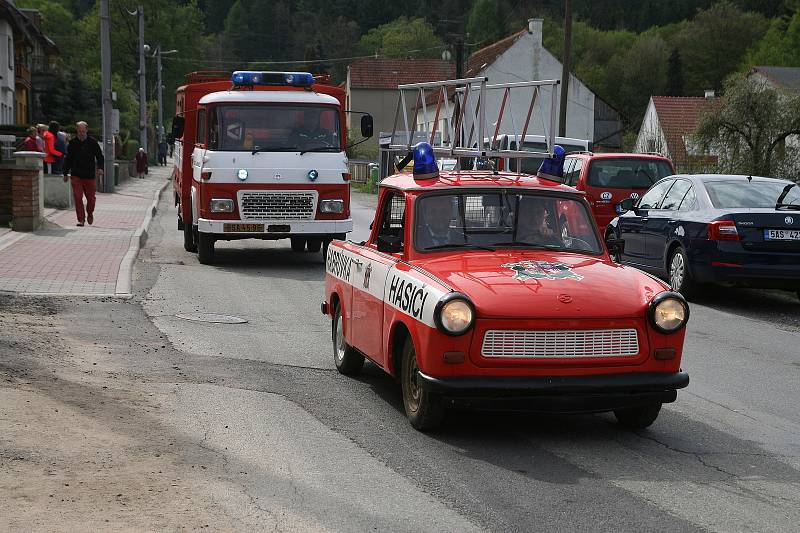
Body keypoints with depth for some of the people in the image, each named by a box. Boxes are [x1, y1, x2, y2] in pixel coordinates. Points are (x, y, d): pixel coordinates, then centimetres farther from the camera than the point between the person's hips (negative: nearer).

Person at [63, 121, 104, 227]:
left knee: (91, 197, 7)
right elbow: (68, 159, 13)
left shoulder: (93, 142, 2)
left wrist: (100, 167, -12)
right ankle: (81, 219, -5)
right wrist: (65, 173, 13)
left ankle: (90, 214, 34)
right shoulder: (72, 143, 4)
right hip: (76, 175, 0)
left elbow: (100, 156, 6)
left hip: (89, 175, 0)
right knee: (78, 197, -10)